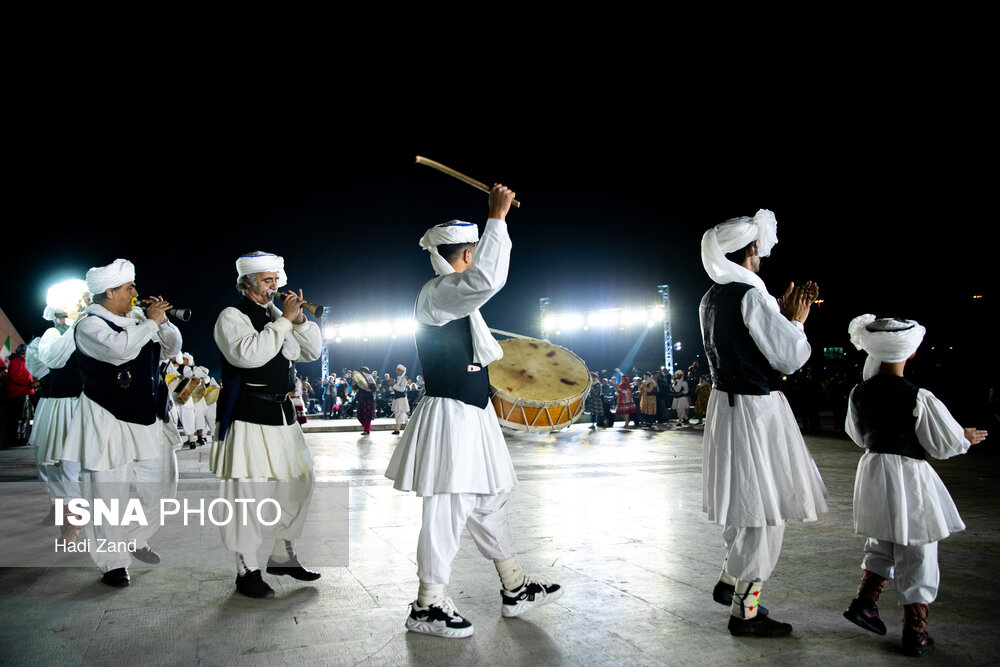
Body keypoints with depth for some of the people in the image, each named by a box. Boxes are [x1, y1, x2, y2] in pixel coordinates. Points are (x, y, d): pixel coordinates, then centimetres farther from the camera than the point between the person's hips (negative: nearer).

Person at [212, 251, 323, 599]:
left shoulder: (277, 315, 17)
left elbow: (313, 351, 17)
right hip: (247, 416, -8)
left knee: (299, 480, 12)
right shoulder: (232, 316, -4)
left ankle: (283, 555, 27)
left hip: (282, 413, 8)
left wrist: (299, 319, 1)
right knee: (245, 490, -4)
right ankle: (247, 570, 9)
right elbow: (247, 354, -23)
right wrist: (284, 320, -18)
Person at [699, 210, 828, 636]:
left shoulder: (712, 298, 10)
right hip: (755, 409, -10)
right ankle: (745, 612, 10)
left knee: (747, 504, 23)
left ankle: (730, 582, 33)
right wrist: (797, 321, -1)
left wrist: (784, 315, 16)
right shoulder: (750, 295, -18)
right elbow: (789, 358, -16)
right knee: (764, 511, 0)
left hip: (727, 403, 10)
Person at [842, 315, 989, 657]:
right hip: (909, 478, -5)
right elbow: (945, 444, -8)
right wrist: (967, 437, 12)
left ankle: (864, 602, 19)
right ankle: (914, 633, 15)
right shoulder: (919, 398, -19)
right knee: (916, 556, 7)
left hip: (872, 470, 5)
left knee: (882, 545, 25)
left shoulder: (859, 393, -4)